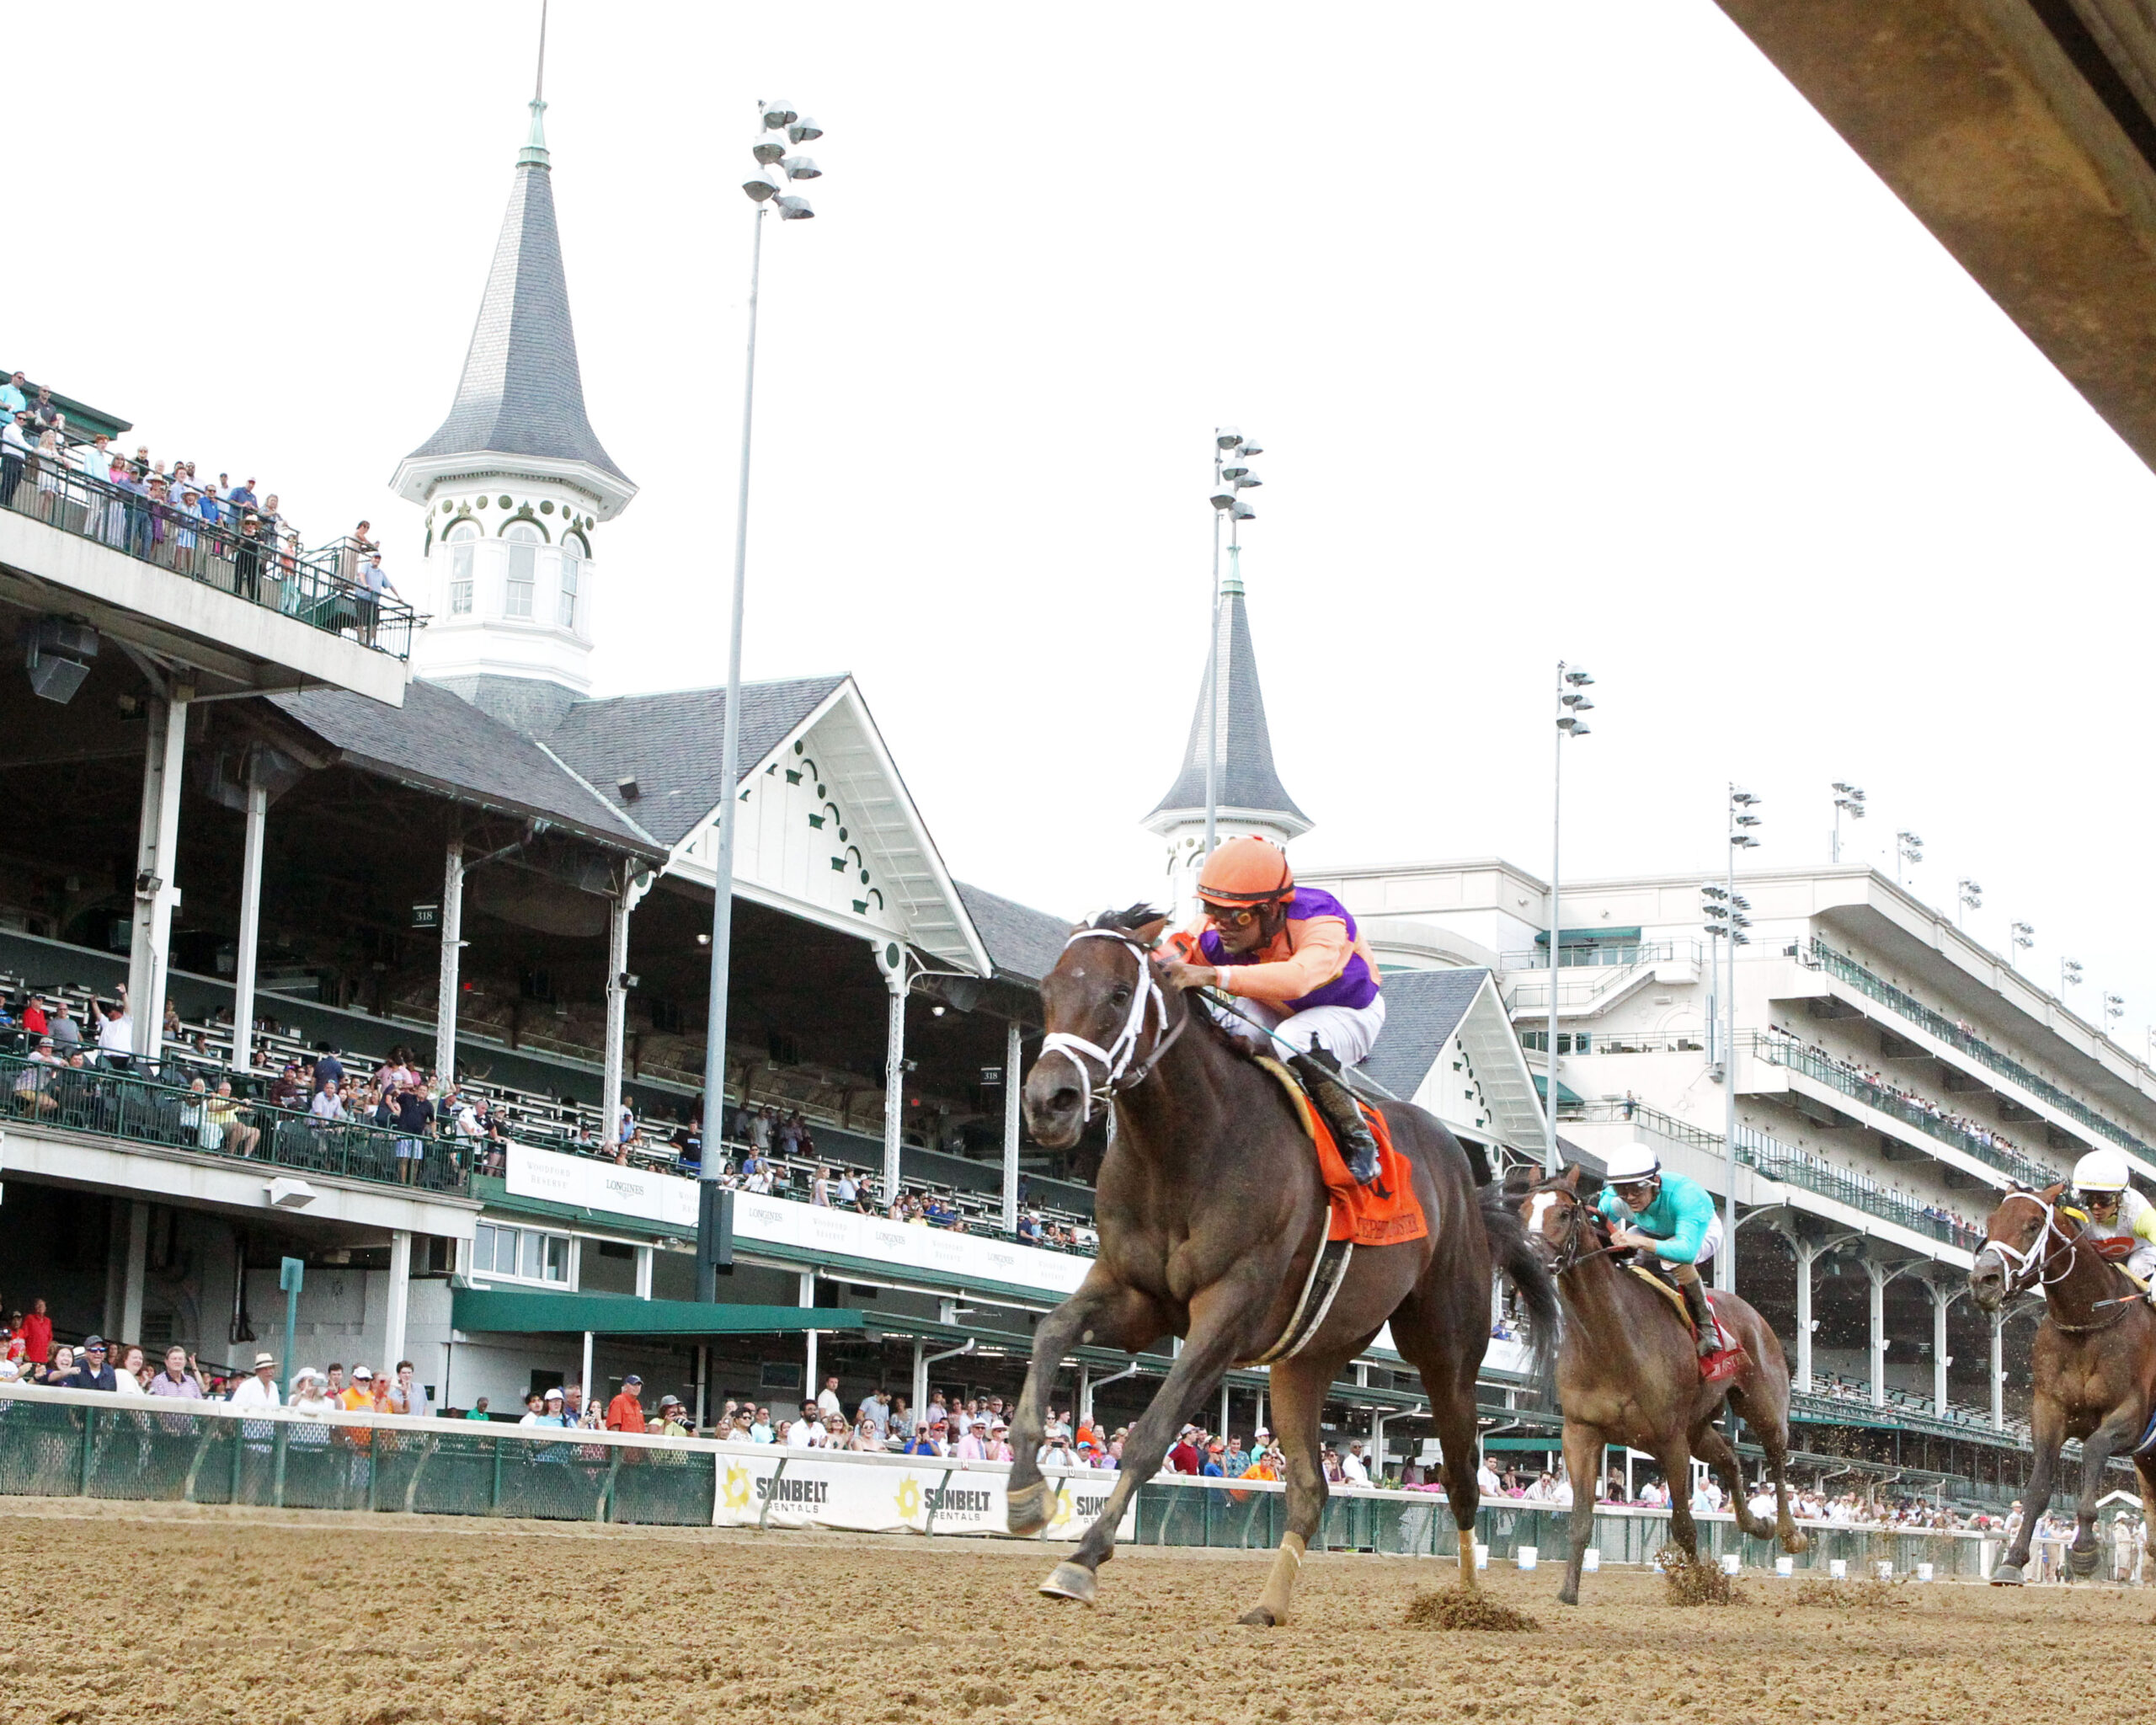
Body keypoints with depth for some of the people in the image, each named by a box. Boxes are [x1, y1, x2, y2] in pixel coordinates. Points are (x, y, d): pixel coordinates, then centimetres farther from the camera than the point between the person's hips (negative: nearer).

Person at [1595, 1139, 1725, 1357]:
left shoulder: (1685, 1194, -44)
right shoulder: (1614, 1200, -29)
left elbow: (1688, 1250, -57)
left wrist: (1641, 1242, -71)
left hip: (1701, 1232, -5)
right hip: (1654, 1232, 5)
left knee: (1673, 1259, -38)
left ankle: (1705, 1324, -18)